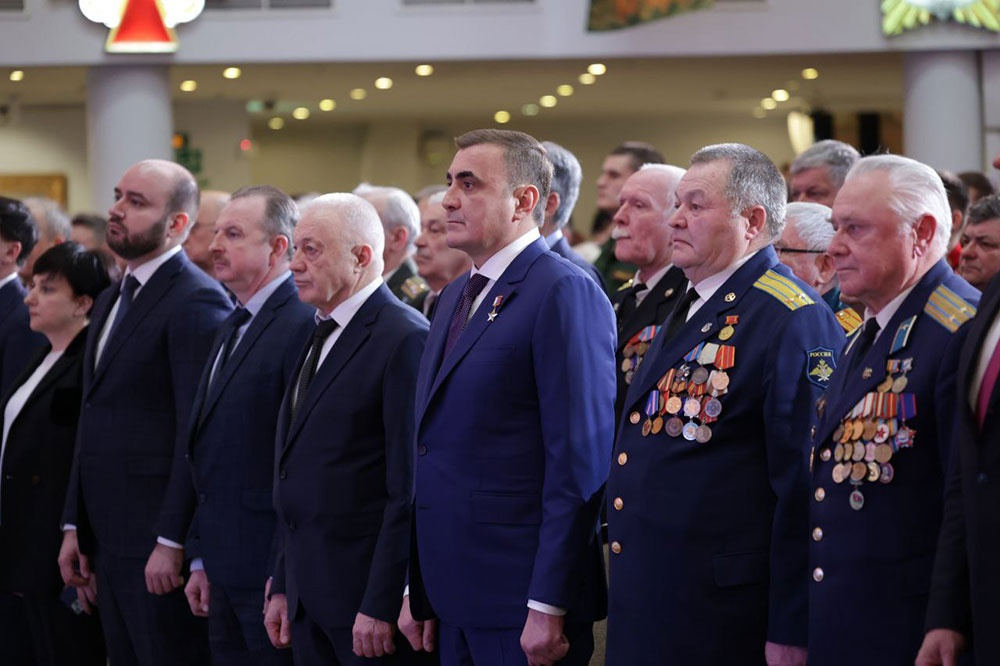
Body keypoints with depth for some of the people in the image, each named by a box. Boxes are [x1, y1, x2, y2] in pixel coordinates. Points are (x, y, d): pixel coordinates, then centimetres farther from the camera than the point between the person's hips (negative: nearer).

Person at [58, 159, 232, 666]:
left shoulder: (197, 301, -12)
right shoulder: (111, 302, 18)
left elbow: (197, 433, -18)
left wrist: (171, 542, -20)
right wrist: (75, 526, 15)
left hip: (158, 545, -9)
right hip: (109, 539, 9)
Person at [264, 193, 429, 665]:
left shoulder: (404, 339, -12)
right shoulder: (321, 338, 16)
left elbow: (408, 488, -17)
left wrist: (381, 605, -20)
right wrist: (283, 586, 14)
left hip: (368, 592, -8)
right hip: (310, 599, 8)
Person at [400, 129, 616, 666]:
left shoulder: (565, 294, -10)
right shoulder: (455, 297, 17)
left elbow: (580, 461, -16)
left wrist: (548, 607, -19)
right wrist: (417, 591, 15)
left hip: (525, 602, -8)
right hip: (455, 600, 8)